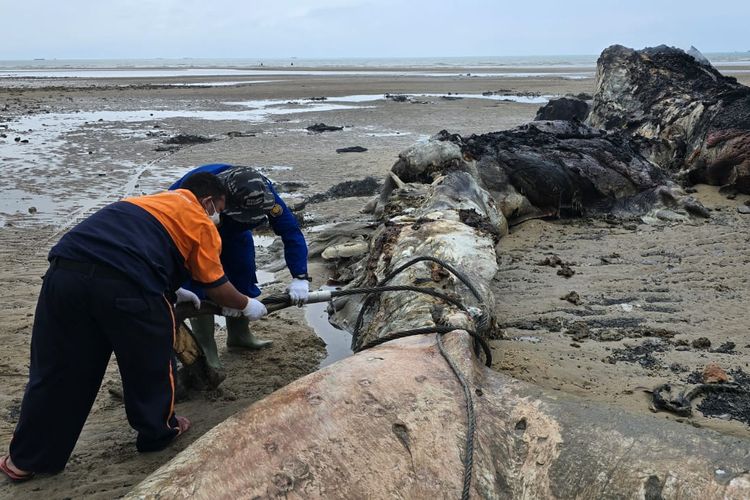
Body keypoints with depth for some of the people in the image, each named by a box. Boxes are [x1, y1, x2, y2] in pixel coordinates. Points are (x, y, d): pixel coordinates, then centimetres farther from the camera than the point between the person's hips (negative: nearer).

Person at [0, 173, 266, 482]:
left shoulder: (146, 201, 35)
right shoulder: (201, 223, 16)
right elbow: (216, 287, 20)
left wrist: (171, 292, 56)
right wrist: (246, 305, 39)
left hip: (64, 272, 6)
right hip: (125, 286, -6)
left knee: (57, 370, 17)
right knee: (151, 361, 19)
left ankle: (26, 459, 30)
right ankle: (159, 431, 39)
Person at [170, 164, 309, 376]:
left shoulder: (262, 190, -33)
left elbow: (291, 230, -29)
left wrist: (300, 277, -36)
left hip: (231, 230, 4)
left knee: (244, 278, 1)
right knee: (199, 288, -15)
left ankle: (240, 335, 22)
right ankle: (206, 352, -4)